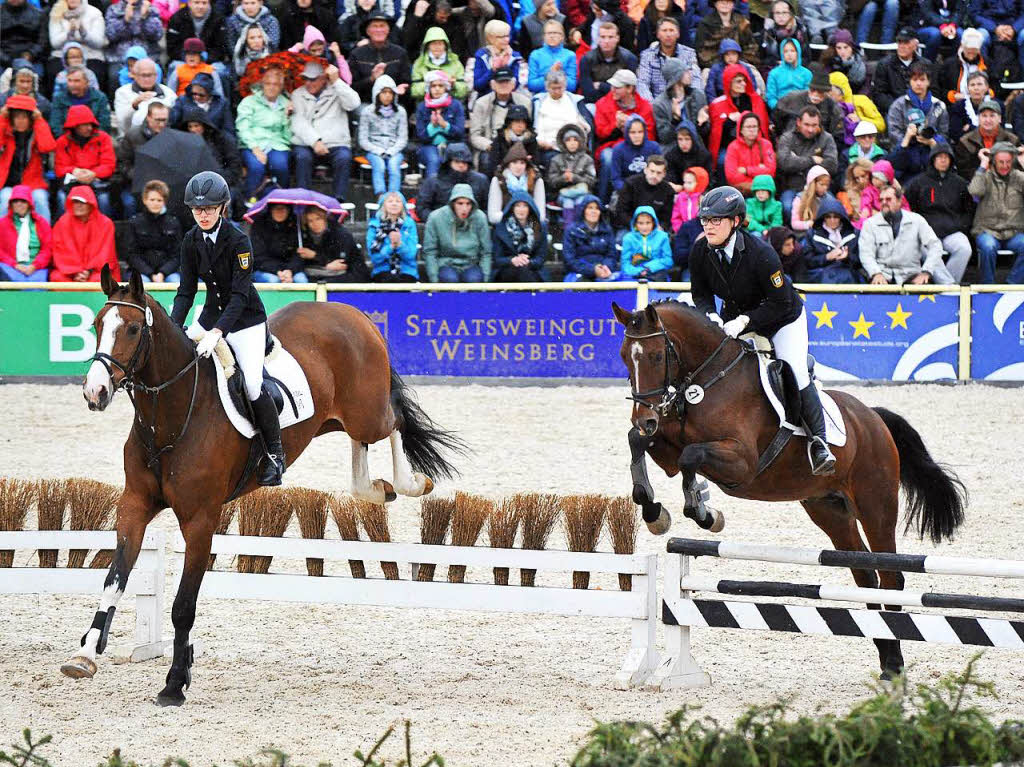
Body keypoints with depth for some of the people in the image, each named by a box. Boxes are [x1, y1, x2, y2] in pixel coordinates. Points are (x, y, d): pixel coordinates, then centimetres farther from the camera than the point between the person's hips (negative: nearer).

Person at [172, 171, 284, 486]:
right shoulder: (191, 241, -3)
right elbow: (186, 291, -2)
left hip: (246, 319, -6)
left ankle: (275, 454, -3)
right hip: (212, 315, 6)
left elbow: (240, 295, -25)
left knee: (253, 385, -20)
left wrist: (217, 333, -36)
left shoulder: (238, 241, -20)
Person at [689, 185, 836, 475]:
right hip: (735, 316, 5)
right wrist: (710, 315, -23)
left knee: (795, 373, -20)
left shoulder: (761, 253, -33)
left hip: (783, 319, -5)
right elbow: (700, 293, -1)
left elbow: (780, 303, -26)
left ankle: (818, 441, -10)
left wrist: (745, 320, -35)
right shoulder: (701, 252, -17)